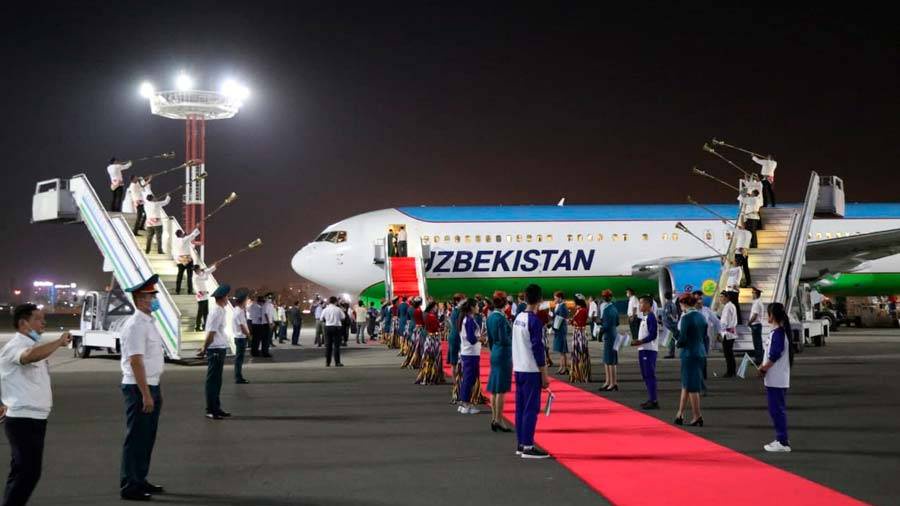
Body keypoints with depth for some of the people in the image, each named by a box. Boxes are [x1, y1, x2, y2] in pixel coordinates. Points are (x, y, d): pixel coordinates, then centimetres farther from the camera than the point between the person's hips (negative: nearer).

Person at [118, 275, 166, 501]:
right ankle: (129, 486, 7)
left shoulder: (148, 323, 13)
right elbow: (136, 361, -22)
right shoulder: (136, 325, -17)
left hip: (150, 387, 9)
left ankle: (140, 480, 28)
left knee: (147, 437, 16)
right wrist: (146, 395, -22)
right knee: (136, 438, -2)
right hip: (138, 388, -9)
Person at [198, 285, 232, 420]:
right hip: (216, 350, -9)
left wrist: (205, 347, 16)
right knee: (212, 380, -2)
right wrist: (204, 348, -9)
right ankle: (211, 410, 4)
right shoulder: (217, 312, -18)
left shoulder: (220, 311, 12)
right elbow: (210, 334, -17)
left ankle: (216, 408, 23)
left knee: (216, 380, 15)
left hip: (220, 349, 9)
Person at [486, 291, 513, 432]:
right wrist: (513, 339, -2)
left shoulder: (490, 317, 8)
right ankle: (498, 420, 0)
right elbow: (504, 340, -20)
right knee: (501, 389, -3)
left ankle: (494, 418, 17)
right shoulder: (501, 318, -17)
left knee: (494, 389, 11)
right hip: (504, 354, -8)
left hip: (495, 353, 8)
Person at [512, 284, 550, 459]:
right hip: (532, 371, -8)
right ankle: (528, 447, -3)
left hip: (518, 369, 8)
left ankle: (521, 444, 17)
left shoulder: (518, 318, 9)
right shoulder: (535, 321, -15)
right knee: (531, 408, -4)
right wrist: (544, 375, -10)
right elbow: (538, 349, -16)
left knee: (520, 407, 11)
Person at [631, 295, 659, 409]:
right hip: (643, 349, 10)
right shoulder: (644, 317, 16)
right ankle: (651, 399, 20)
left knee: (650, 375, -9)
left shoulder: (651, 317, -14)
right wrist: (637, 341, 10)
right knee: (646, 375, 13)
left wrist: (640, 342, -19)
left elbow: (653, 335, -20)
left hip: (649, 350, -10)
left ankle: (654, 401, -8)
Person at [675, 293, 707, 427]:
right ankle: (680, 414, 21)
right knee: (686, 384, 16)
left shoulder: (686, 317, -16)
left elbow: (682, 338, -20)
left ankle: (698, 417, 6)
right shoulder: (701, 316, 8)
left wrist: (678, 344, 1)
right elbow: (704, 334, 14)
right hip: (701, 352, 8)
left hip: (689, 353, -8)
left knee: (691, 387, 1)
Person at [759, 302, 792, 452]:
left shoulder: (777, 333, -18)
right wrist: (764, 366, 11)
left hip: (776, 379, -10)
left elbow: (774, 355, -23)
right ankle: (782, 439, 22)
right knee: (778, 409, 15)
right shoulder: (781, 331, 13)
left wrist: (763, 368, -11)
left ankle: (783, 442, -2)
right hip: (778, 379, 10)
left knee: (777, 409, -5)